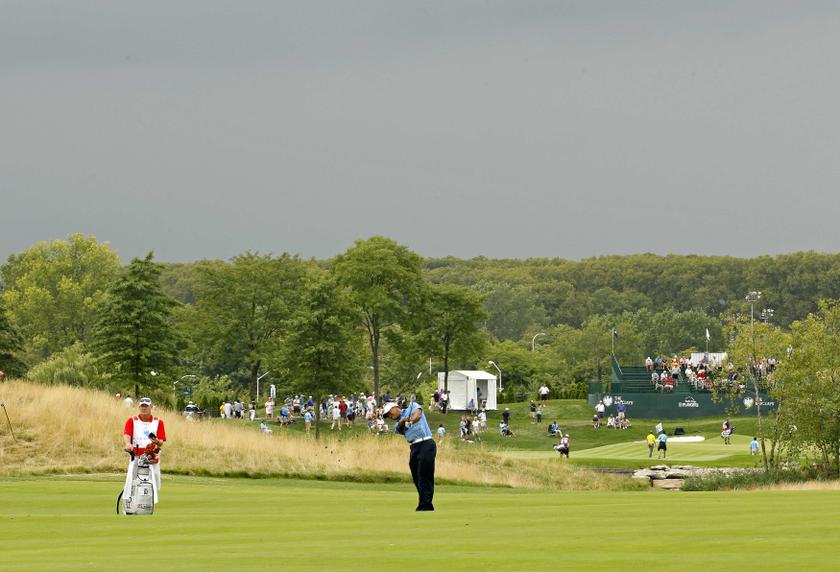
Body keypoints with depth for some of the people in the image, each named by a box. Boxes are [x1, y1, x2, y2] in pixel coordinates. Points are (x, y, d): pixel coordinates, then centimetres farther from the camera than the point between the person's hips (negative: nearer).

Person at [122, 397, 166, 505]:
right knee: (132, 486, -12)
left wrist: (157, 442, -20)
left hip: (153, 460, 2)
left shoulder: (158, 422, 13)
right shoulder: (132, 421, 9)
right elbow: (126, 435, -9)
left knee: (154, 487, 0)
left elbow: (161, 441, 5)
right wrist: (127, 444, -31)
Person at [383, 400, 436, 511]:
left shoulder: (412, 406, 10)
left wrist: (414, 418, -35)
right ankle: (426, 506, 12)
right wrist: (403, 421, -24)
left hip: (426, 444, -7)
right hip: (414, 448, 7)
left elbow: (417, 411, -12)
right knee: (417, 479, 5)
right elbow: (399, 428, -2)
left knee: (424, 478, -12)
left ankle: (425, 506, -15)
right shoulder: (397, 424, 21)